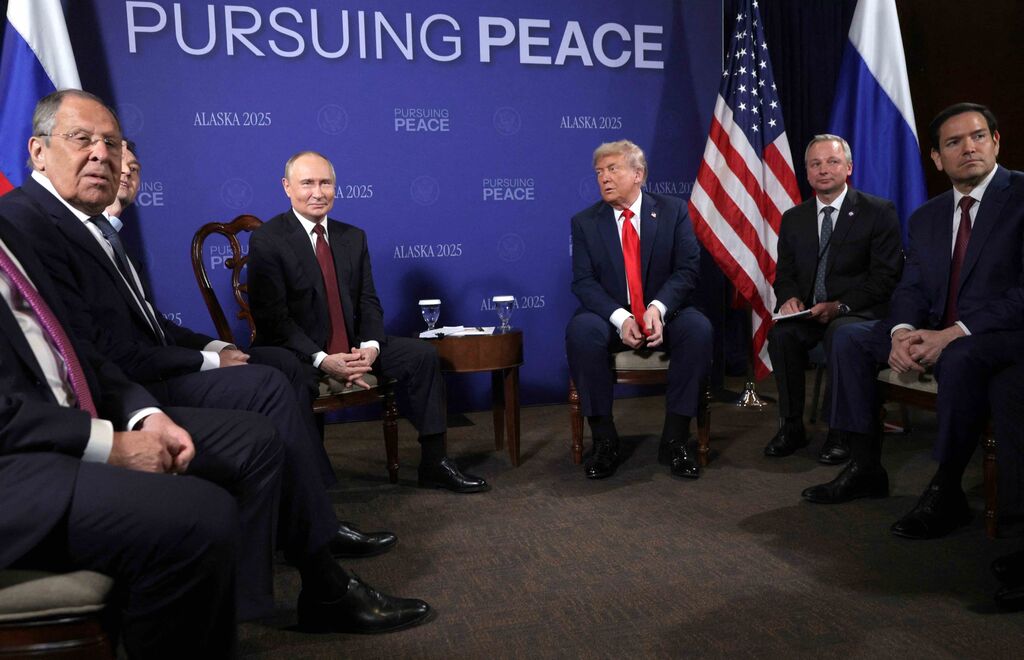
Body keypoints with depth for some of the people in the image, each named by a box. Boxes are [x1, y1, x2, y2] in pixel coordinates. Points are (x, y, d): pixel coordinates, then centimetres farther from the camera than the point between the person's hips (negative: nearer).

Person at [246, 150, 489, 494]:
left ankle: (433, 462, 0)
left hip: (353, 348, 6)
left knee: (423, 355, -7)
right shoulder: (267, 240, -8)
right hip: (296, 355, -6)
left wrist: (370, 346, -14)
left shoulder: (353, 237, 11)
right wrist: (321, 360, -26)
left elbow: (368, 302, 7)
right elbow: (272, 317, -15)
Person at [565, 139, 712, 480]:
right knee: (581, 330, -33)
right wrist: (620, 318, -23)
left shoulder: (673, 211, 3)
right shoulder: (585, 222, 4)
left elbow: (687, 269, -5)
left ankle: (674, 439, -19)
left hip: (663, 315, 0)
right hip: (612, 318, 0)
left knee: (698, 328, -31)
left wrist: (658, 308, -25)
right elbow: (583, 282, -5)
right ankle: (604, 440, -20)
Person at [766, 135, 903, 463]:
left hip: (858, 312, -3)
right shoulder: (793, 218, 14)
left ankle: (841, 432, -20)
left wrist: (840, 306, -20)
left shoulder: (879, 211, 0)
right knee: (781, 333, -29)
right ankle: (791, 427, -15)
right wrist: (790, 298, -10)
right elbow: (784, 273, 15)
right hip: (808, 311, 4)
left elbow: (886, 276, -7)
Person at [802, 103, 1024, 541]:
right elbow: (911, 288, 8)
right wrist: (902, 332, -16)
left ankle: (945, 493, -21)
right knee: (850, 338, -6)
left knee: (960, 358, -37)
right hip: (938, 332, 7)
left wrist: (954, 334, -25)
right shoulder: (926, 217, 13)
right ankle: (865, 467, -2)